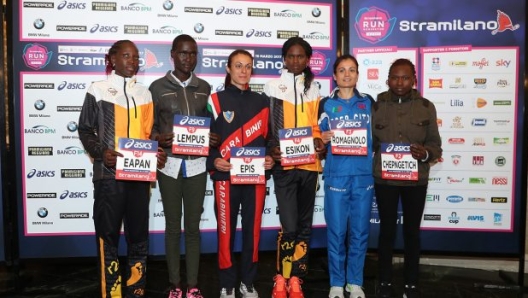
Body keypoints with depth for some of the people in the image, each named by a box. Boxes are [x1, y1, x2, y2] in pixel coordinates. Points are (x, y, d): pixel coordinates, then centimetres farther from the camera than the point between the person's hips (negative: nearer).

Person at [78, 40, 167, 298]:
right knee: (108, 234, 3)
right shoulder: (98, 90, 2)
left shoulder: (144, 93, 13)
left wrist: (157, 153, -3)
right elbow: (85, 129, 3)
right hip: (109, 173, -3)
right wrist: (100, 152, -14)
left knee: (139, 234, 8)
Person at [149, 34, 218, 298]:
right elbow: (149, 125, 3)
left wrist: (214, 139, -8)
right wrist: (159, 139, -18)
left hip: (197, 164, 2)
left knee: (193, 226, 7)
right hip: (169, 164, -2)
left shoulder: (204, 88, 10)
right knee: (173, 226, 7)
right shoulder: (158, 87, 2)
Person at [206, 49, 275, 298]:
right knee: (226, 231, 2)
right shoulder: (216, 100, 3)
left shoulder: (261, 102, 13)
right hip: (226, 177, -2)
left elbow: (268, 137, 14)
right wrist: (213, 161, -15)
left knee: (253, 229, 8)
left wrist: (270, 158, -4)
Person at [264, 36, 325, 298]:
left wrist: (319, 142, -5)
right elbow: (266, 125, 1)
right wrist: (272, 148, -15)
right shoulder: (272, 87, 4)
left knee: (305, 225, 8)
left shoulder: (313, 89, 15)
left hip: (309, 163, 4)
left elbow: (315, 125, 15)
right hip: (284, 164, -4)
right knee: (289, 226, -10)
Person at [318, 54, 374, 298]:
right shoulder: (326, 104, 7)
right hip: (336, 174, -1)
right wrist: (323, 139, -12)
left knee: (360, 230, 5)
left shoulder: (368, 102, 11)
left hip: (364, 174, 2)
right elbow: (318, 138, 9)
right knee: (336, 231, 1)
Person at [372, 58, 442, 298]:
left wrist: (426, 153, -19)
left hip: (416, 180, 1)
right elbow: (369, 142, 0)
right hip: (384, 179, 0)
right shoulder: (377, 106, 0)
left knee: (412, 231, 10)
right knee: (387, 230, 9)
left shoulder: (426, 107, 1)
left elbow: (435, 144, 1)